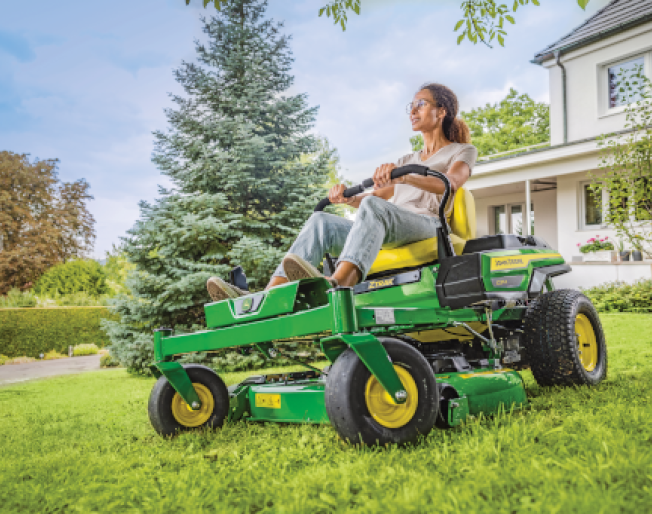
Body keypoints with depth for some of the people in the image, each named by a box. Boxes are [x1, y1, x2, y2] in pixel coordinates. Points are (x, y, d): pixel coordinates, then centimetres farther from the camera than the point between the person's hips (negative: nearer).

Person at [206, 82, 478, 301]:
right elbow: (378, 194, 23)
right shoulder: (407, 160, 33)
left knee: (373, 206, -37)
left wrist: (405, 177, -29)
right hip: (386, 235, 6)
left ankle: (336, 284, -61)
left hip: (428, 226, -5)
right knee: (321, 220, -20)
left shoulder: (463, 151, 15)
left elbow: (451, 183, -10)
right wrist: (348, 198, -1)